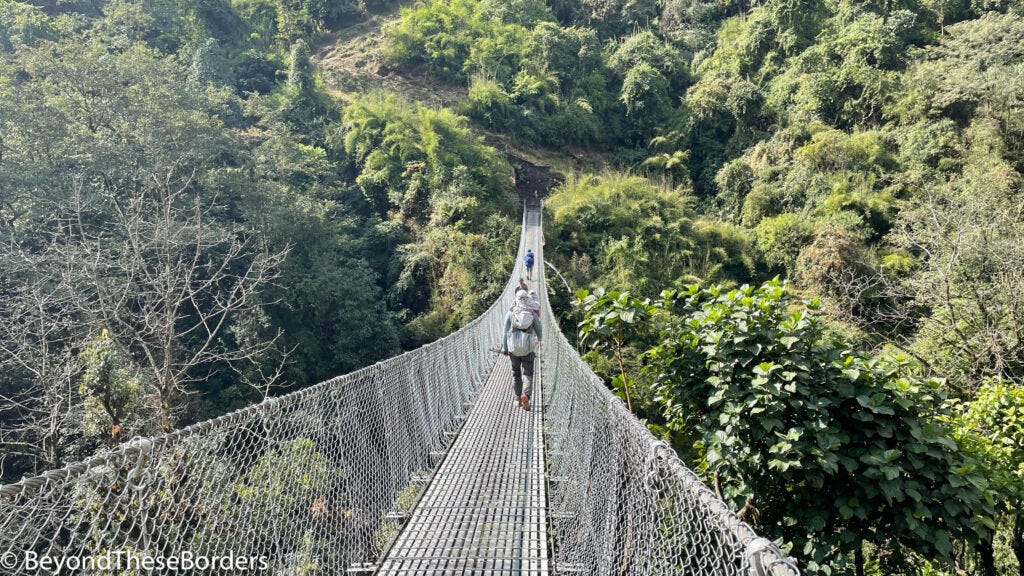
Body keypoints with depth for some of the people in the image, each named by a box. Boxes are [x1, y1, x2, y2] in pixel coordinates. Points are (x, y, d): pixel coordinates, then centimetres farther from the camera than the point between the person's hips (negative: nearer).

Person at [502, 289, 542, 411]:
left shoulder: (510, 313, 0)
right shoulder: (532, 314, 1)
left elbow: (505, 332, -2)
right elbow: (539, 331, 7)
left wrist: (504, 348, 3)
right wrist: (538, 341, 29)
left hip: (514, 349, 1)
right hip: (528, 349, -1)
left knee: (516, 374, 15)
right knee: (528, 374, 4)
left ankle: (518, 400, 19)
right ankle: (526, 395, -20)